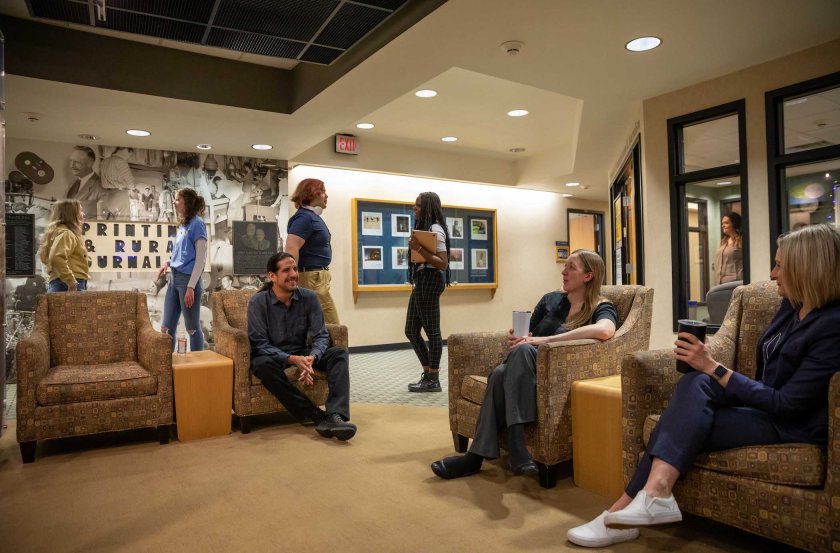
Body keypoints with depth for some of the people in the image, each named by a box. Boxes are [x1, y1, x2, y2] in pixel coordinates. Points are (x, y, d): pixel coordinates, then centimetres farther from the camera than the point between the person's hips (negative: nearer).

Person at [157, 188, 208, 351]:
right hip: (174, 278, 8)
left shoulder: (196, 223, -10)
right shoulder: (182, 224, 15)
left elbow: (201, 258, -15)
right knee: (166, 328, 12)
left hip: (188, 279, -8)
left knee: (192, 328, 1)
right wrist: (168, 263, 3)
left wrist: (191, 287, -19)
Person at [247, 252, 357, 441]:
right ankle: (317, 416, -35)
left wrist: (311, 358, -29)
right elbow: (259, 344, -16)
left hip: (302, 354, 3)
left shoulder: (309, 297, -5)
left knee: (339, 353, -20)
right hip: (272, 355, -3)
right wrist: (292, 359, -30)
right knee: (264, 365, -37)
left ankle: (335, 415, -39)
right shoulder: (258, 302, -12)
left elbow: (321, 336, -7)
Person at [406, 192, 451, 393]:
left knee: (431, 331, -2)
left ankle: (433, 379, 7)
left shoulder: (435, 229, -11)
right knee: (411, 331, 12)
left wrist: (419, 249, -22)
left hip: (430, 281, -10)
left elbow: (443, 263, -18)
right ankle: (428, 373, 21)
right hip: (421, 281, 10)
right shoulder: (424, 227, 18)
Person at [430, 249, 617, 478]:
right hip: (528, 369, 4)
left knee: (523, 351, -34)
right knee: (500, 373, -31)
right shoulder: (551, 299, 18)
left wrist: (545, 339, -25)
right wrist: (516, 339, -4)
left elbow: (605, 330, -22)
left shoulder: (602, 308, 3)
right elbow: (528, 335, 22)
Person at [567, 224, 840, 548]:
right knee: (695, 383, -23)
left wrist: (712, 367, -21)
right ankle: (655, 493, -31)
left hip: (795, 426, -7)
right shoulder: (791, 306, 8)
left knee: (687, 425, -24)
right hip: (765, 407, 7)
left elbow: (786, 404, -21)